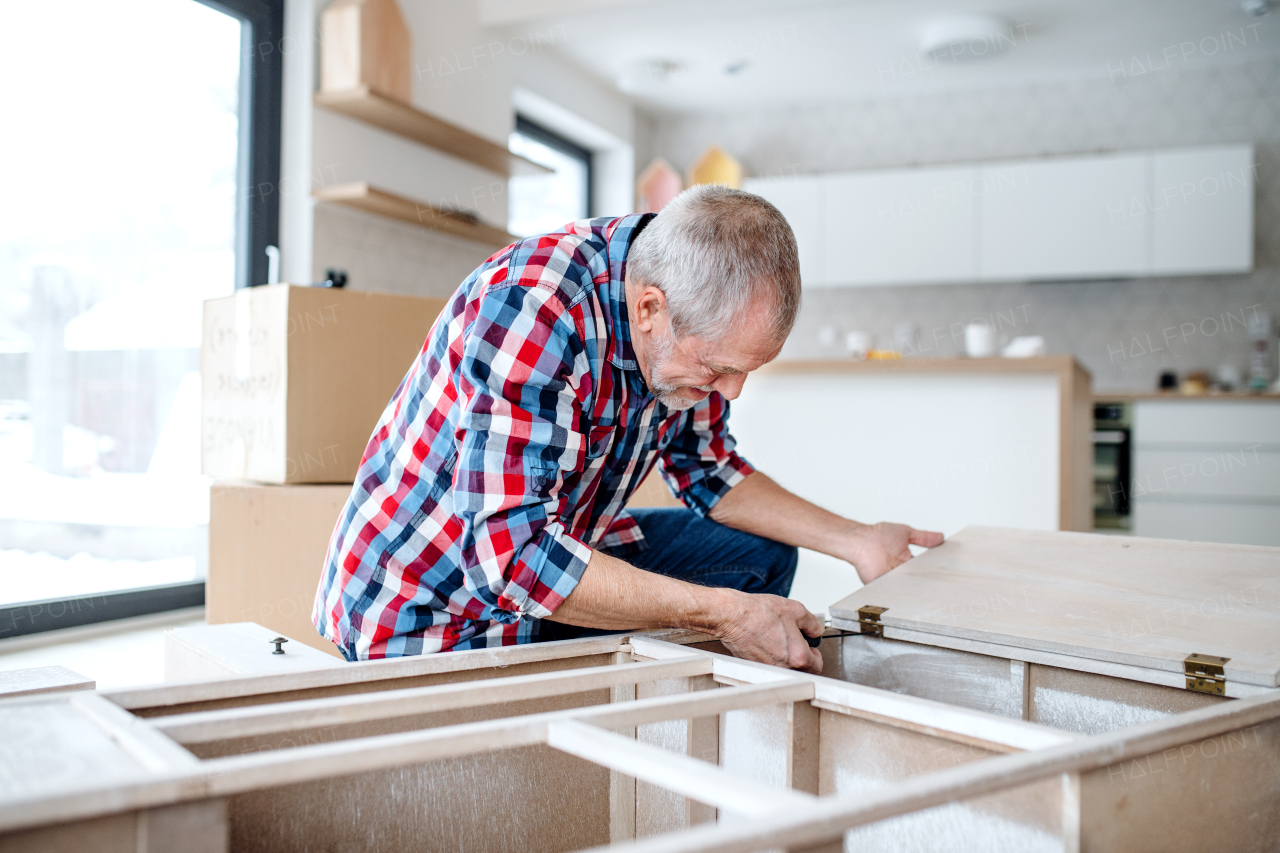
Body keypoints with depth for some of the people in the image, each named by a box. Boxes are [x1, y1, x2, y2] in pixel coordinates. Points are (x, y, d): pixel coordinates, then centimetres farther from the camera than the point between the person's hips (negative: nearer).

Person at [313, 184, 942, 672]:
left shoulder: (690, 324, -8)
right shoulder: (533, 311, -33)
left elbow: (709, 471, 8)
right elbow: (514, 556, -36)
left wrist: (854, 540, -1)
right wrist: (721, 612, -33)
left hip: (562, 554, 8)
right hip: (427, 606, -7)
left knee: (761, 554, 4)